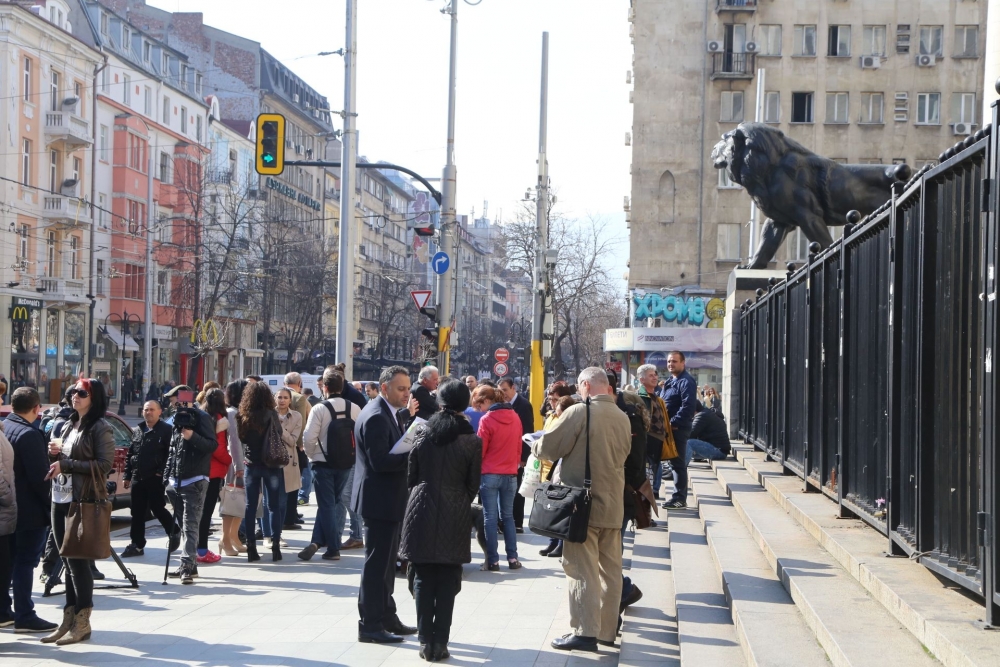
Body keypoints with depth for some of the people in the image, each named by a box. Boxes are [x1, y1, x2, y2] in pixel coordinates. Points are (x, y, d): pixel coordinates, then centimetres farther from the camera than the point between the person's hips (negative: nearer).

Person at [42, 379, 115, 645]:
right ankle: (69, 619, 13)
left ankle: (82, 622, 0)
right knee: (68, 561, 9)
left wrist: (66, 464, -18)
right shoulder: (69, 427, 17)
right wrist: (55, 454, 1)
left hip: (84, 501, -8)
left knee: (78, 560, -6)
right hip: (61, 499, 8)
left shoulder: (100, 428, -7)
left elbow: (104, 465, -17)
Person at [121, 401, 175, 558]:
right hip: (137, 479, 7)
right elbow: (129, 455, 19)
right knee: (137, 512, 7)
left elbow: (170, 454, -12)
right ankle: (137, 544, 13)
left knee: (158, 509, -2)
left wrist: (162, 472, -18)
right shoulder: (136, 431, 16)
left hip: (155, 479, -6)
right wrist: (127, 476, 14)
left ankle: (174, 533, 20)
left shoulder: (166, 430, -5)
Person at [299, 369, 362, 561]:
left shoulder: (319, 409, -14)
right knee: (335, 502, 16)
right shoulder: (354, 409, -2)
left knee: (327, 505, 3)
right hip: (346, 463, 4)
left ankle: (333, 548, 2)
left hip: (323, 463, -4)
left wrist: (312, 455, 1)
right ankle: (318, 541, 11)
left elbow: (309, 438, -17)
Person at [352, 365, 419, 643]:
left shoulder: (390, 413, 12)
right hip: (380, 501, -11)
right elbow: (380, 461, -27)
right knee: (377, 563, -4)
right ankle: (370, 625, 3)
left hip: (390, 500, 11)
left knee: (386, 563, 18)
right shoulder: (375, 417, -20)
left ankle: (386, 618, 29)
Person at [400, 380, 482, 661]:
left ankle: (426, 641, 6)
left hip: (422, 512, 1)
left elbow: (411, 477, 5)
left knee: (423, 580, 7)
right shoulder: (472, 441, -5)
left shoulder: (423, 435, 0)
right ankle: (440, 642, 2)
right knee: (447, 582, 4)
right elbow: (473, 484, 0)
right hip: (454, 517, -1)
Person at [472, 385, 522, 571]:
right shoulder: (514, 418, 3)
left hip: (490, 474, -5)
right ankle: (512, 557, 10)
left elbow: (480, 450, -7)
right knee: (508, 516, 14)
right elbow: (518, 447, 10)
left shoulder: (487, 420, -12)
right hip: (510, 475, 5)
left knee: (490, 517, 1)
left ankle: (493, 560, 1)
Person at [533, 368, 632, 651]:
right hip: (613, 506, 6)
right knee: (610, 569, 12)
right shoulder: (622, 417, 7)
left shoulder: (578, 412, -13)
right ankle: (608, 629, 18)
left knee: (582, 569, -3)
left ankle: (585, 631, -4)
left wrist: (534, 444, 11)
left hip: (582, 504, -6)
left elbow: (549, 448, -10)